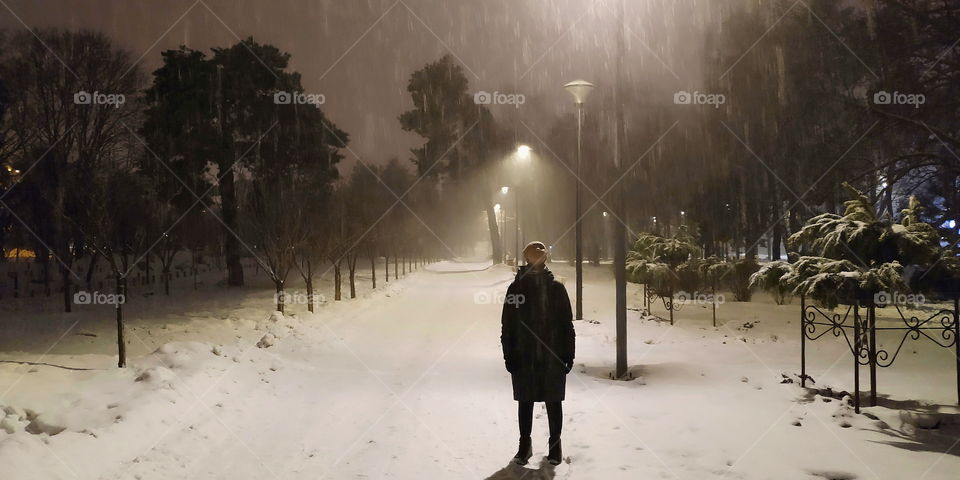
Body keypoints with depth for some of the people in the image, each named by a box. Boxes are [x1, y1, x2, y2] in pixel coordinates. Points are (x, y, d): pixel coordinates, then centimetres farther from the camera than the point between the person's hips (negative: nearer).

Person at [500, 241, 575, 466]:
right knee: (525, 401, 11)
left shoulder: (556, 288, -1)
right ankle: (525, 444, 25)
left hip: (553, 356, 0)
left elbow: (566, 324, 1)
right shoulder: (516, 288, -2)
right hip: (523, 357, 0)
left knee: (553, 401, 9)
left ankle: (555, 443, 24)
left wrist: (568, 354, -2)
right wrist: (509, 355, -6)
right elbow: (507, 325, -1)